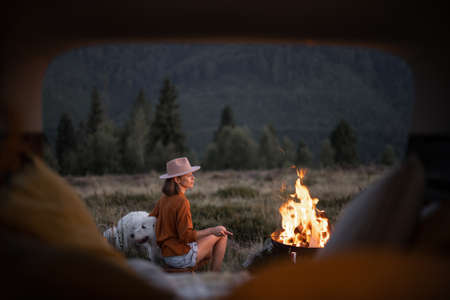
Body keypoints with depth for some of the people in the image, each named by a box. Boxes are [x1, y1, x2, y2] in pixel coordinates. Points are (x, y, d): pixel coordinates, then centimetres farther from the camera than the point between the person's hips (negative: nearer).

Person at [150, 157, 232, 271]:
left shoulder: (164, 198, 4)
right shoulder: (182, 202, -22)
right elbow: (186, 236, -24)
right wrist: (212, 230, -18)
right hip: (182, 256, -9)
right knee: (222, 235, 7)